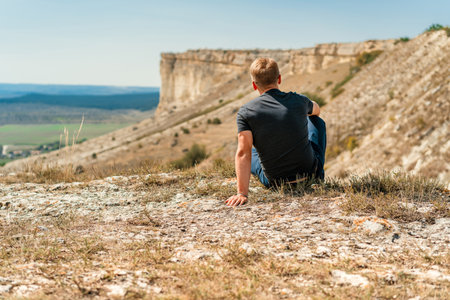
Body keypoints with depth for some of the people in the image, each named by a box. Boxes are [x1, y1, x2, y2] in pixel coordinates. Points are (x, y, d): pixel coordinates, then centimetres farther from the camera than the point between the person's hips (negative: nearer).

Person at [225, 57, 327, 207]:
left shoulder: (245, 112, -14)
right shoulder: (298, 101, -8)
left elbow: (243, 153, -22)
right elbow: (316, 110, 17)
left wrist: (242, 193, -25)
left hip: (275, 182, 0)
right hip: (311, 174, 0)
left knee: (252, 153, 31)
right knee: (316, 120, 27)